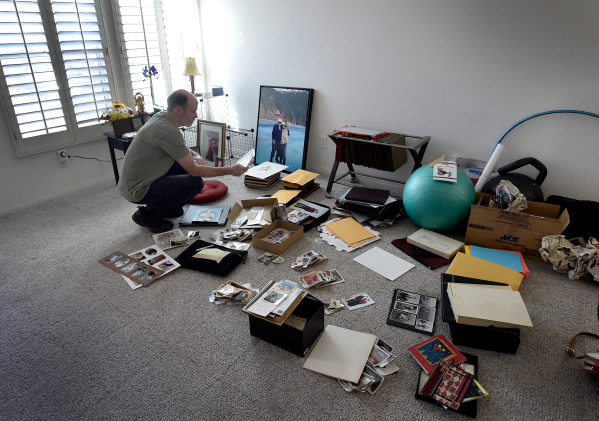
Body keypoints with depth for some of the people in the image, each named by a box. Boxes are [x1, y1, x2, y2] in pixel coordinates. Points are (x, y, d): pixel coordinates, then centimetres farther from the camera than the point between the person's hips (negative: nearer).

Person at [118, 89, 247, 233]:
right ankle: (147, 214, -4)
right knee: (196, 182, -18)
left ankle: (166, 208, 15)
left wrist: (195, 155, -1)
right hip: (137, 191, -9)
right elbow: (194, 171, -22)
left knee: (191, 162, 8)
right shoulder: (168, 131, -26)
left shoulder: (161, 116, 3)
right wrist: (229, 170, -16)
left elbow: (179, 147, 20)